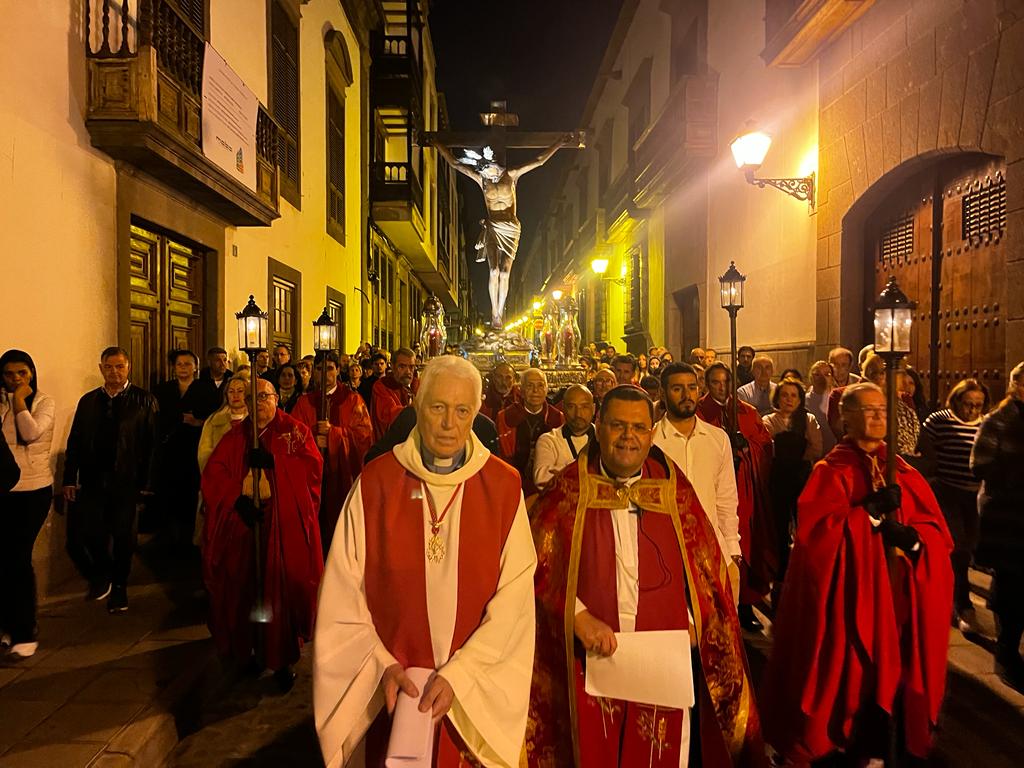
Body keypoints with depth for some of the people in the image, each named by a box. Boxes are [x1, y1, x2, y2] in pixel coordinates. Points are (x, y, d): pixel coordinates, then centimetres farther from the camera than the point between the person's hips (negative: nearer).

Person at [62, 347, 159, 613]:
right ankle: (100, 576, 27)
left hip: (126, 481, -3)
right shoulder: (88, 401, 10)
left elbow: (152, 445, -5)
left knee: (123, 538, 7)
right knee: (83, 534, -2)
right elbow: (74, 442, 8)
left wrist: (147, 483, -10)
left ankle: (118, 588, 27)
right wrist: (69, 479, 1)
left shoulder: (144, 401, -1)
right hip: (92, 480, 3)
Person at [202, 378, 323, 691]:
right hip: (241, 523, 3)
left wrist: (272, 461, -17)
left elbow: (312, 467, -9)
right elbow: (213, 475, 1)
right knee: (242, 589, 3)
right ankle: (249, 649, 20)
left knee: (283, 590, -3)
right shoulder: (234, 437, 13)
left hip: (285, 527, -2)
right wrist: (237, 499, -14)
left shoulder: (296, 432, 5)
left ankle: (282, 658, 9)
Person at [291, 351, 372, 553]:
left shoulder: (352, 400, 5)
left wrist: (333, 432, -15)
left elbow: (365, 434, -5)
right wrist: (313, 440, -16)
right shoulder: (305, 402, 12)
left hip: (344, 475, -2)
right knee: (316, 527, 0)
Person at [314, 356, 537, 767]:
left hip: (476, 692, 0)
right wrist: (381, 666, -14)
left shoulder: (504, 487, -9)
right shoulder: (376, 481, -8)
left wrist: (458, 675, -18)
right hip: (392, 690, 0)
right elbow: (344, 593, -7)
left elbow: (514, 598, -12)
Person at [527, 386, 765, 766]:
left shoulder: (673, 486, 1)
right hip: (593, 655, -1)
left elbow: (706, 565, 7)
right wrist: (577, 616, -15)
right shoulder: (570, 487, -5)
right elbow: (538, 563, -6)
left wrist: (691, 625, -2)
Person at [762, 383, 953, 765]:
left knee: (896, 673, 8)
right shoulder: (832, 471, -4)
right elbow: (817, 532, -14)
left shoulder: (904, 473, 11)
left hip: (899, 594, 4)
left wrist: (912, 536, -15)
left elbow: (938, 531, 6)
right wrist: (870, 511, -20)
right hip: (852, 595, -4)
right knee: (856, 674, 1)